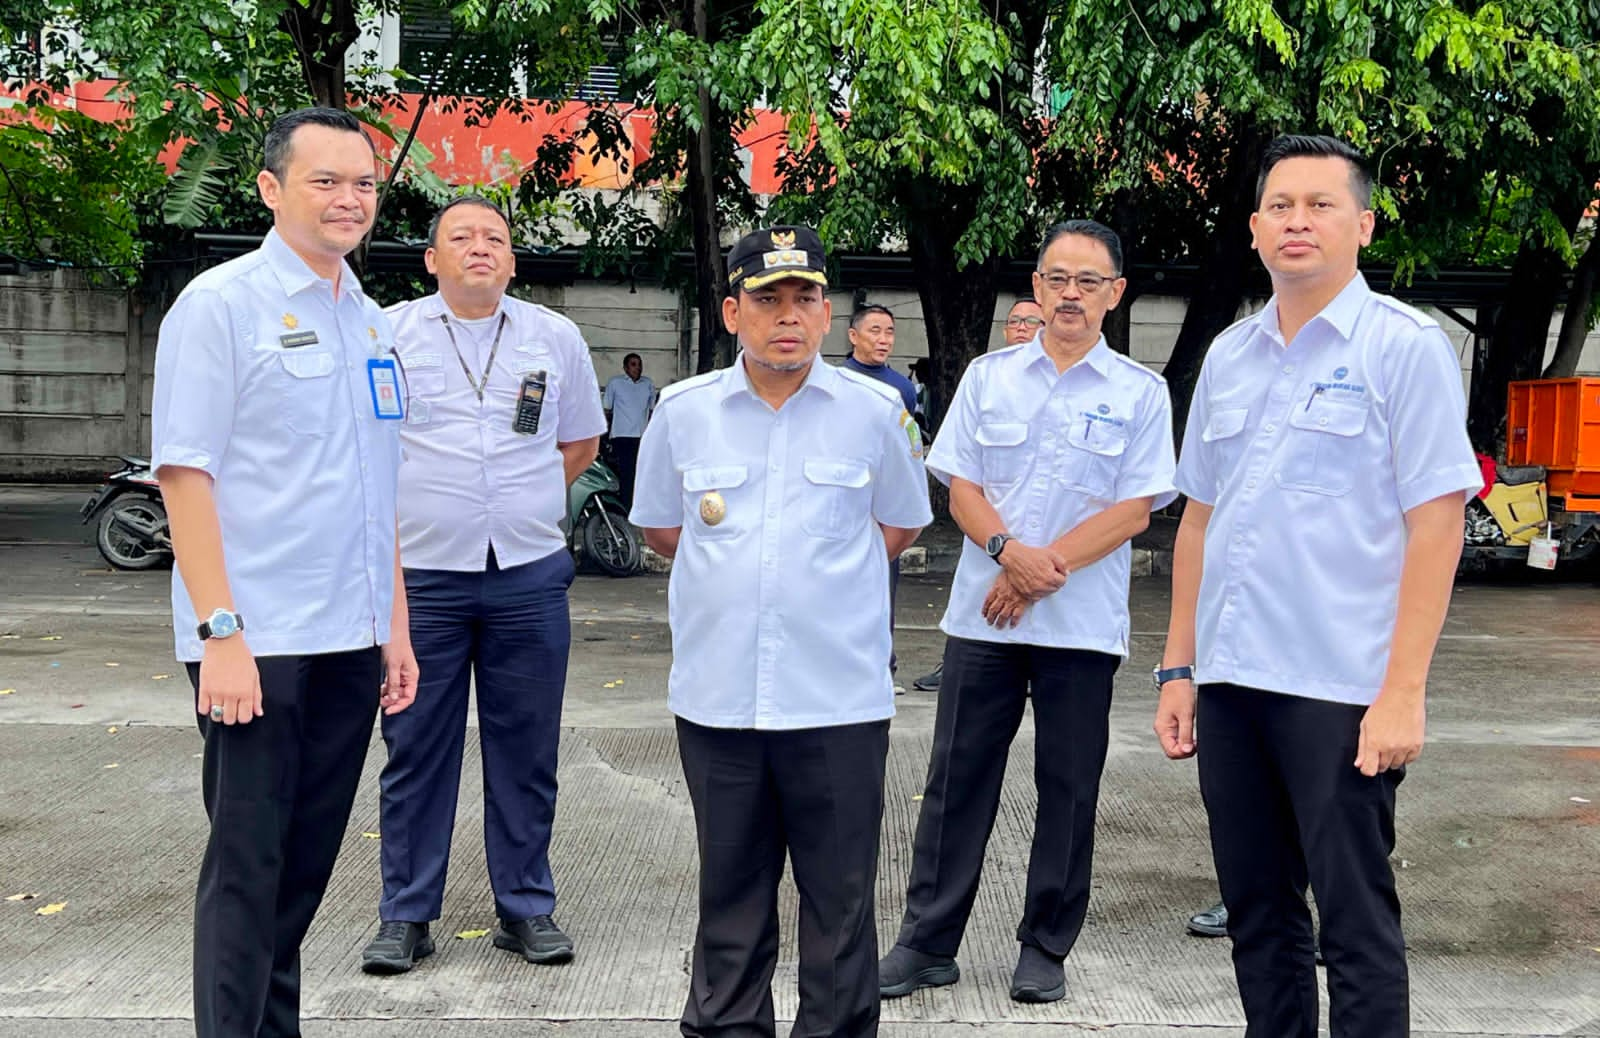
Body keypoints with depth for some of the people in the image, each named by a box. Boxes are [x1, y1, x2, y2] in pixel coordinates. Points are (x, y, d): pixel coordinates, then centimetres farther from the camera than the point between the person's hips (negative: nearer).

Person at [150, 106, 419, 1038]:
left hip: (350, 644, 7)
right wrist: (220, 632, -17)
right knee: (246, 867, 1)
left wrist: (395, 623, 16)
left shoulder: (371, 322, 14)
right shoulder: (221, 304, -6)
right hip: (257, 644, -6)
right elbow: (185, 472, -12)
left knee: (307, 865, 14)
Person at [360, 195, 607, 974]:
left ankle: (526, 907, 19)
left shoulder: (555, 338, 9)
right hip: (421, 575, -1)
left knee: (527, 750, 7)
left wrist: (526, 502, 9)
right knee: (415, 749, 5)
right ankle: (406, 914, 16)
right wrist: (387, 516, 1)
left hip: (530, 575, 2)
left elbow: (581, 441, 19)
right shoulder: (387, 333, 3)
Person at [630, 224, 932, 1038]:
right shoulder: (682, 410, 3)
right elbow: (660, 525, 16)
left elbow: (900, 523, 13)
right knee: (731, 888, 12)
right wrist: (733, 574, 9)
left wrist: (825, 576, 6)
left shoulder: (874, 412, 0)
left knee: (840, 893, 5)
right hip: (717, 691, 1)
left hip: (839, 694, -1)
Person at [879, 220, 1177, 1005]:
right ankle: (927, 943, 15)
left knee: (1068, 788, 6)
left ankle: (1045, 949, 20)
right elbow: (960, 489, 4)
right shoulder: (988, 376, 8)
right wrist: (1009, 550, -14)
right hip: (981, 614, 2)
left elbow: (1133, 510, -5)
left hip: (1082, 624, -1)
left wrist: (1047, 569, -13)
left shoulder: (1140, 393, 2)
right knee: (957, 779, 5)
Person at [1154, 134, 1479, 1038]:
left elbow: (1436, 525, -9)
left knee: (1356, 923, 2)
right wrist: (1179, 667, 12)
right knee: (1256, 914, 14)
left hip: (1340, 689, -5)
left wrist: (1403, 693, -15)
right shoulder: (1229, 355, 13)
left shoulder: (1405, 346, -4)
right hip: (1230, 682, 6)